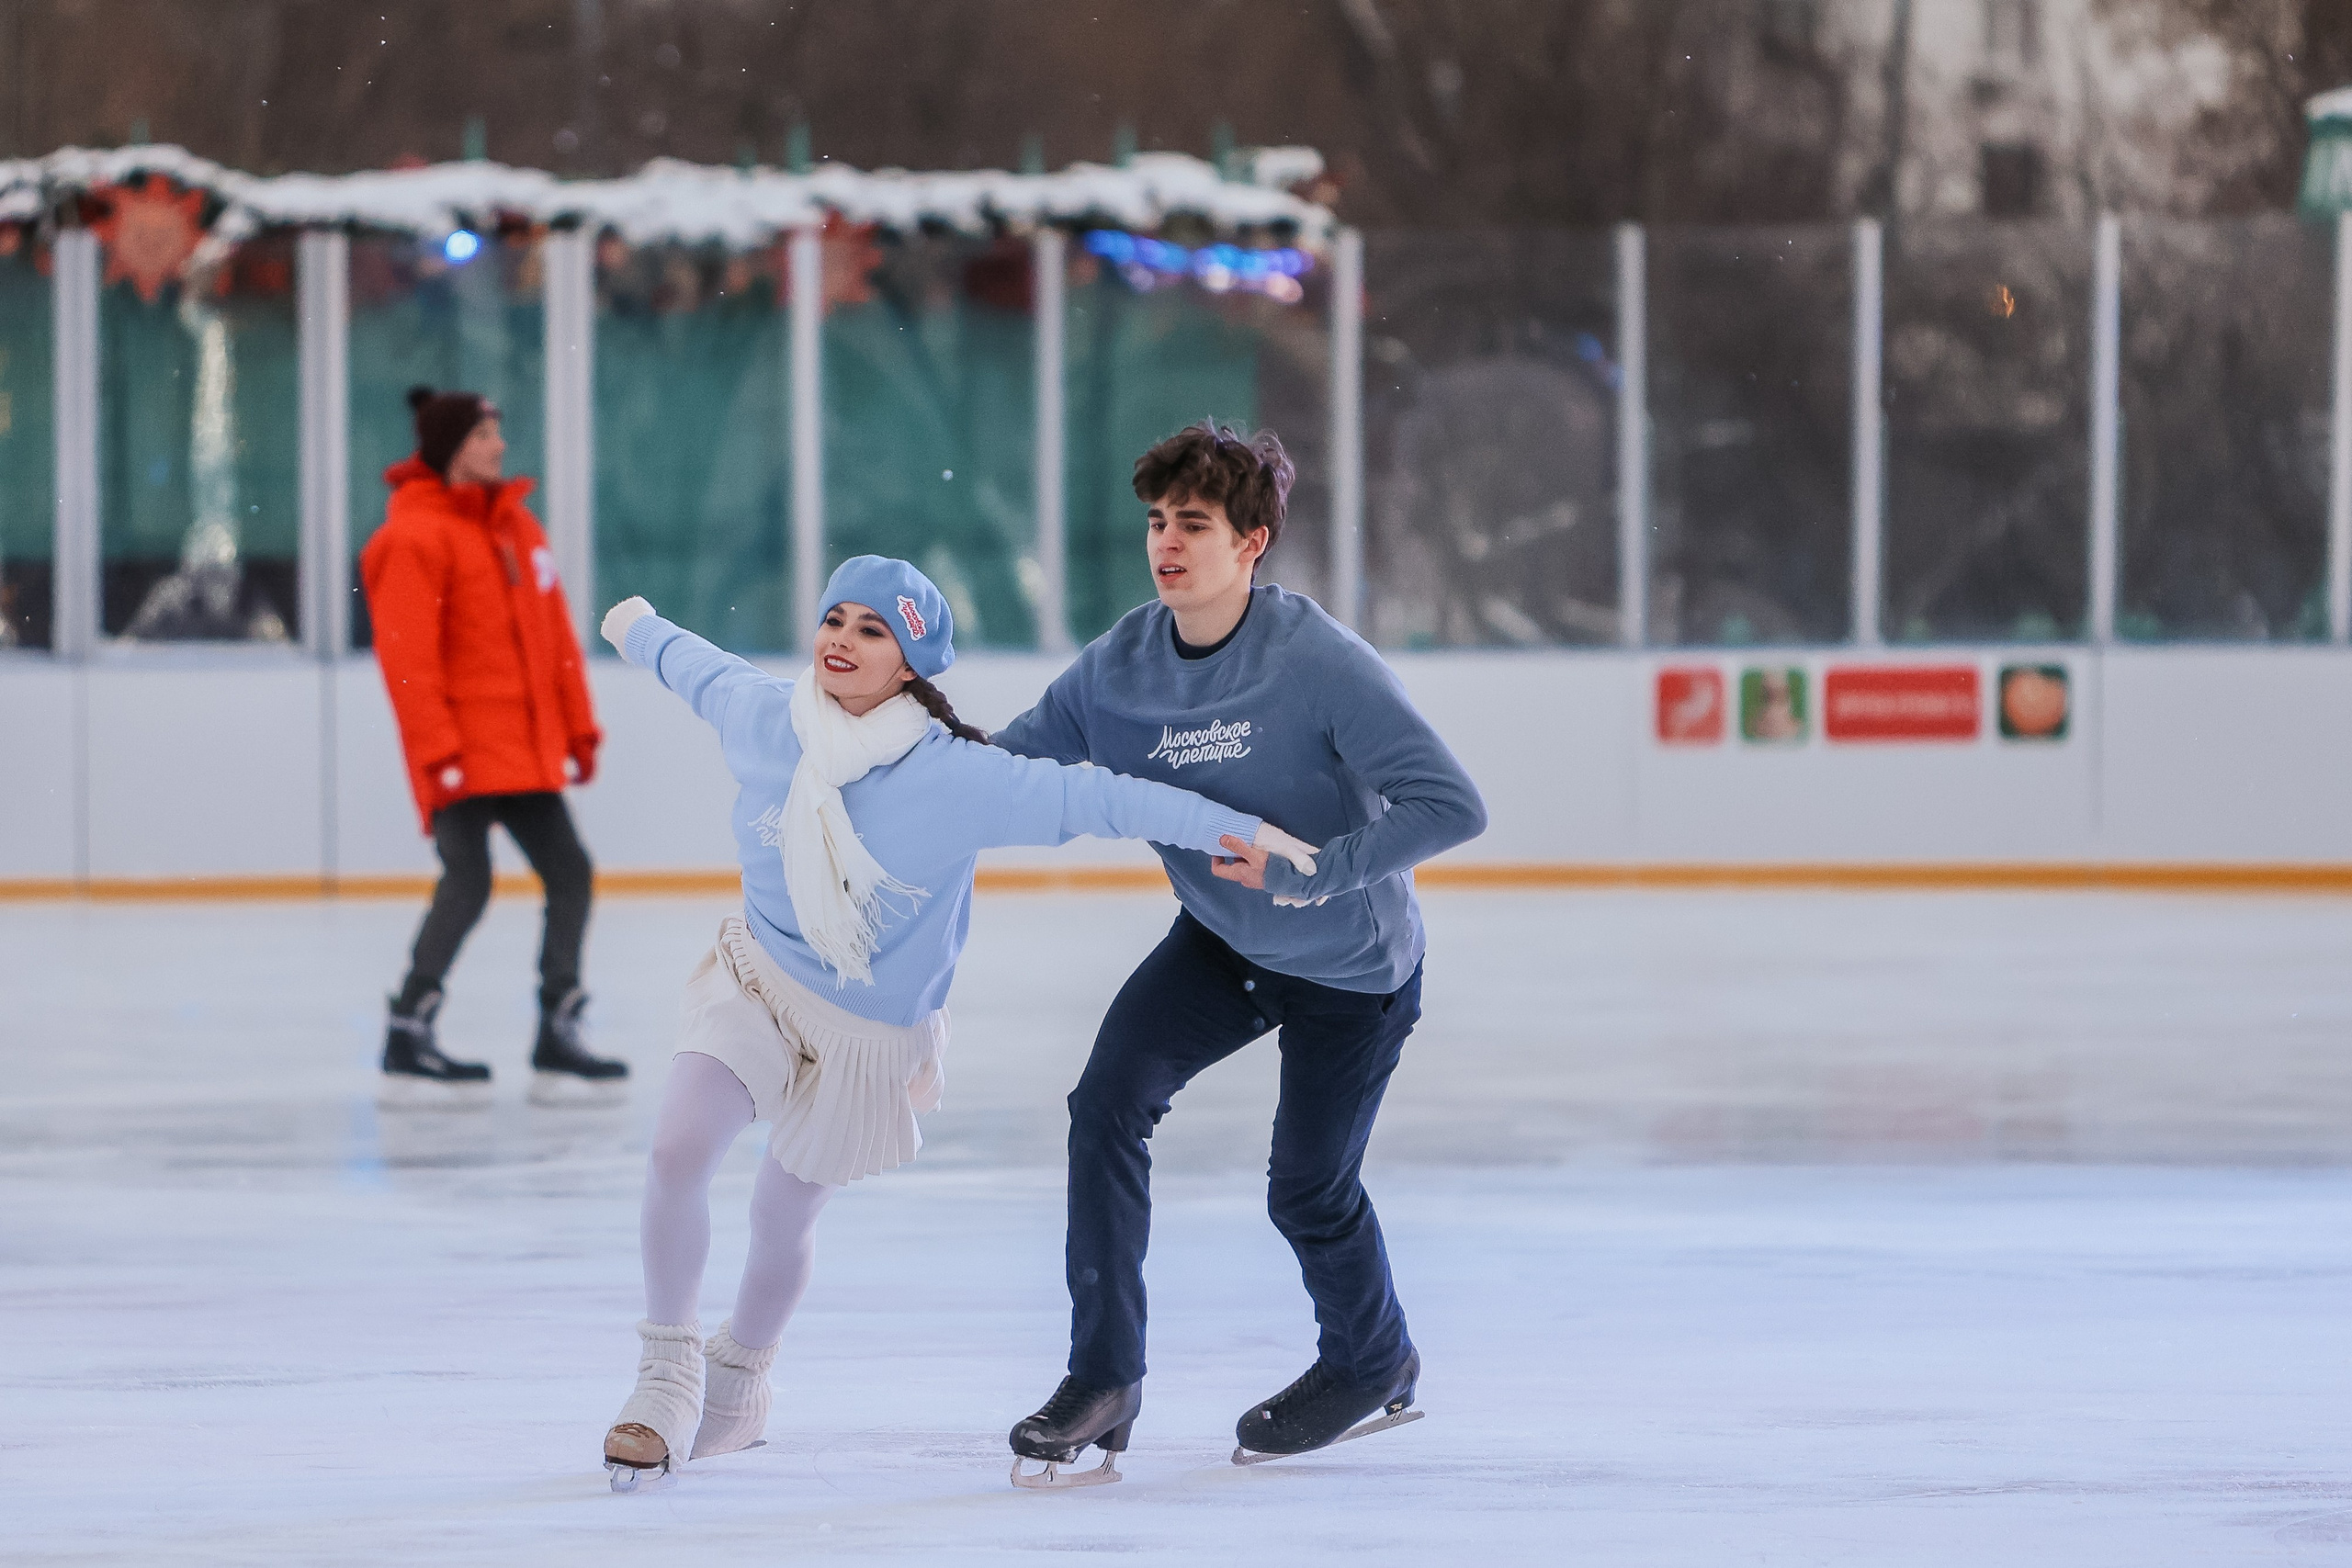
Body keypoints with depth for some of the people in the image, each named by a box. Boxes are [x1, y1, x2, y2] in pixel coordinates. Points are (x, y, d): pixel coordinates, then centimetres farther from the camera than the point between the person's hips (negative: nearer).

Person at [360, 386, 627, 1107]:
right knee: (468, 882, -16)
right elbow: (407, 656, -16)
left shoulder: (516, 526, 15)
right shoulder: (415, 537, -10)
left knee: (569, 873, 8)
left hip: (526, 751, 8)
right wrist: (437, 750, -20)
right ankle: (408, 1039, -9)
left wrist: (577, 726, 15)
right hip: (464, 758, -8)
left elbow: (554, 634, 19)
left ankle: (560, 1041, 15)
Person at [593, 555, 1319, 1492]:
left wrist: (1237, 830, -32)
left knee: (782, 1220, 11)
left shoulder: (957, 779, -27)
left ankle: (737, 1381, 41)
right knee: (677, 1151, -18)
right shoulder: (762, 719, -15)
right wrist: (639, 630, 27)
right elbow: (701, 670, 7)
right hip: (755, 977, 2)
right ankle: (668, 1375, 0)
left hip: (870, 1029, -2)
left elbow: (1090, 799, -28)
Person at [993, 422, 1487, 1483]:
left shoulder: (1321, 665, -30)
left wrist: (1311, 872, -38)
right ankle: (1102, 1380, -6)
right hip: (1220, 942, 4)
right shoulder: (1122, 667, -14)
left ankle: (1372, 1366, 39)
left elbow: (1452, 807, -33)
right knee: (1109, 1098, -16)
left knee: (1307, 1189, 7)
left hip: (1350, 966, -4)